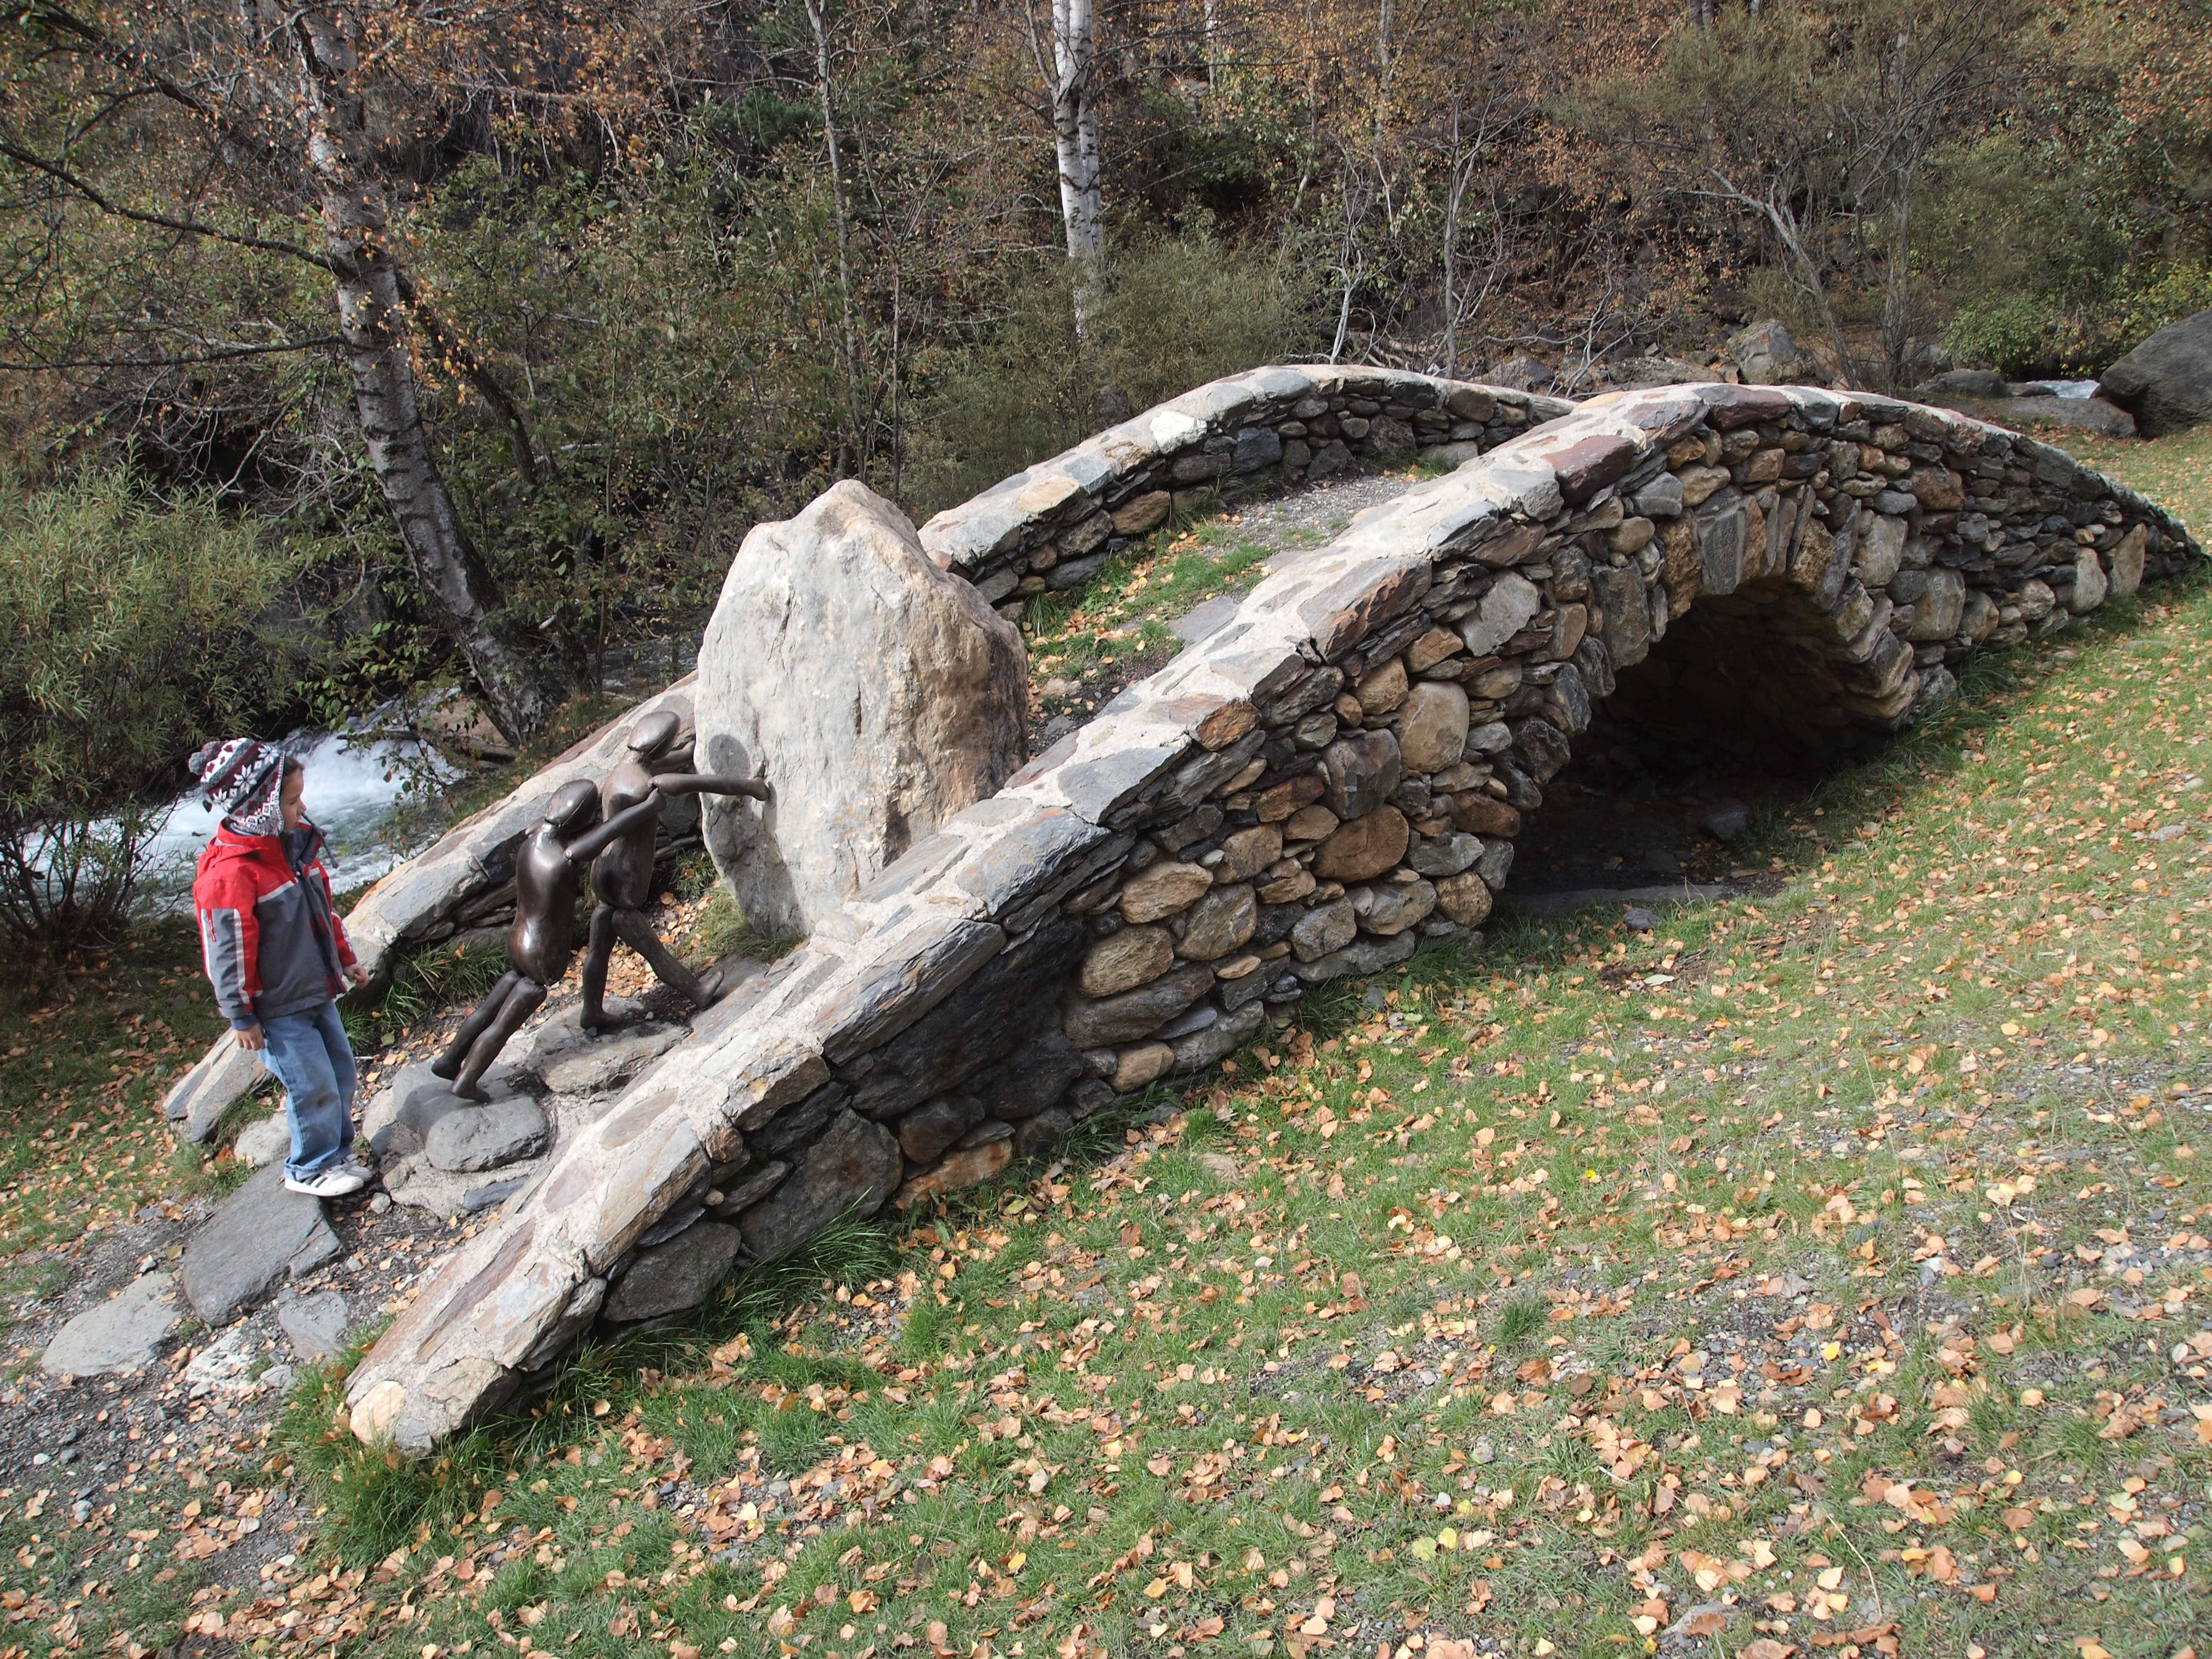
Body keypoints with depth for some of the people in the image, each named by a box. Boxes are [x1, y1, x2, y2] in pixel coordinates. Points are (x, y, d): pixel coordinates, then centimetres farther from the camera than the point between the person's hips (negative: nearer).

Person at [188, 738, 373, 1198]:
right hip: (277, 1009, -8)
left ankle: (337, 1153, 35)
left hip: (317, 990, 8)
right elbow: (228, 951, -19)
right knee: (315, 1087, -1)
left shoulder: (294, 841, 2)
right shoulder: (228, 873, -25)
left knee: (341, 1073, 15)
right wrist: (241, 1016, -13)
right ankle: (310, 1169, 20)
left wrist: (345, 959, 23)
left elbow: (323, 906, 16)